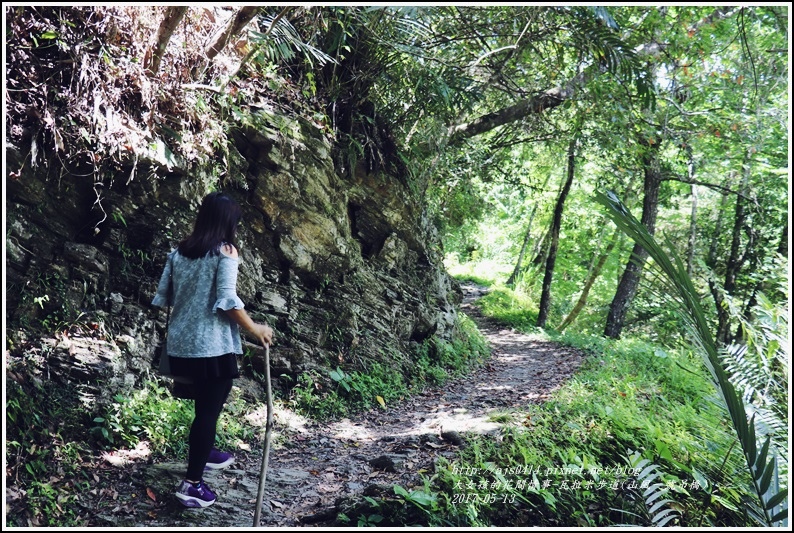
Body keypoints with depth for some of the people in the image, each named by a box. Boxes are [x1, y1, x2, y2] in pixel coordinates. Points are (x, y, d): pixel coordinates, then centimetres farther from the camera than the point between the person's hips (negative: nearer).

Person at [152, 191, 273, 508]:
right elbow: (227, 300, -19)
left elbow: (162, 296, 11)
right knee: (208, 408, 2)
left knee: (207, 401, 26)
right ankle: (192, 484, 4)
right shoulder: (225, 252, -10)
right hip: (212, 345, -7)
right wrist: (254, 328, -9)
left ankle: (203, 452, 44)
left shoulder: (178, 252, 9)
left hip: (180, 343, 7)